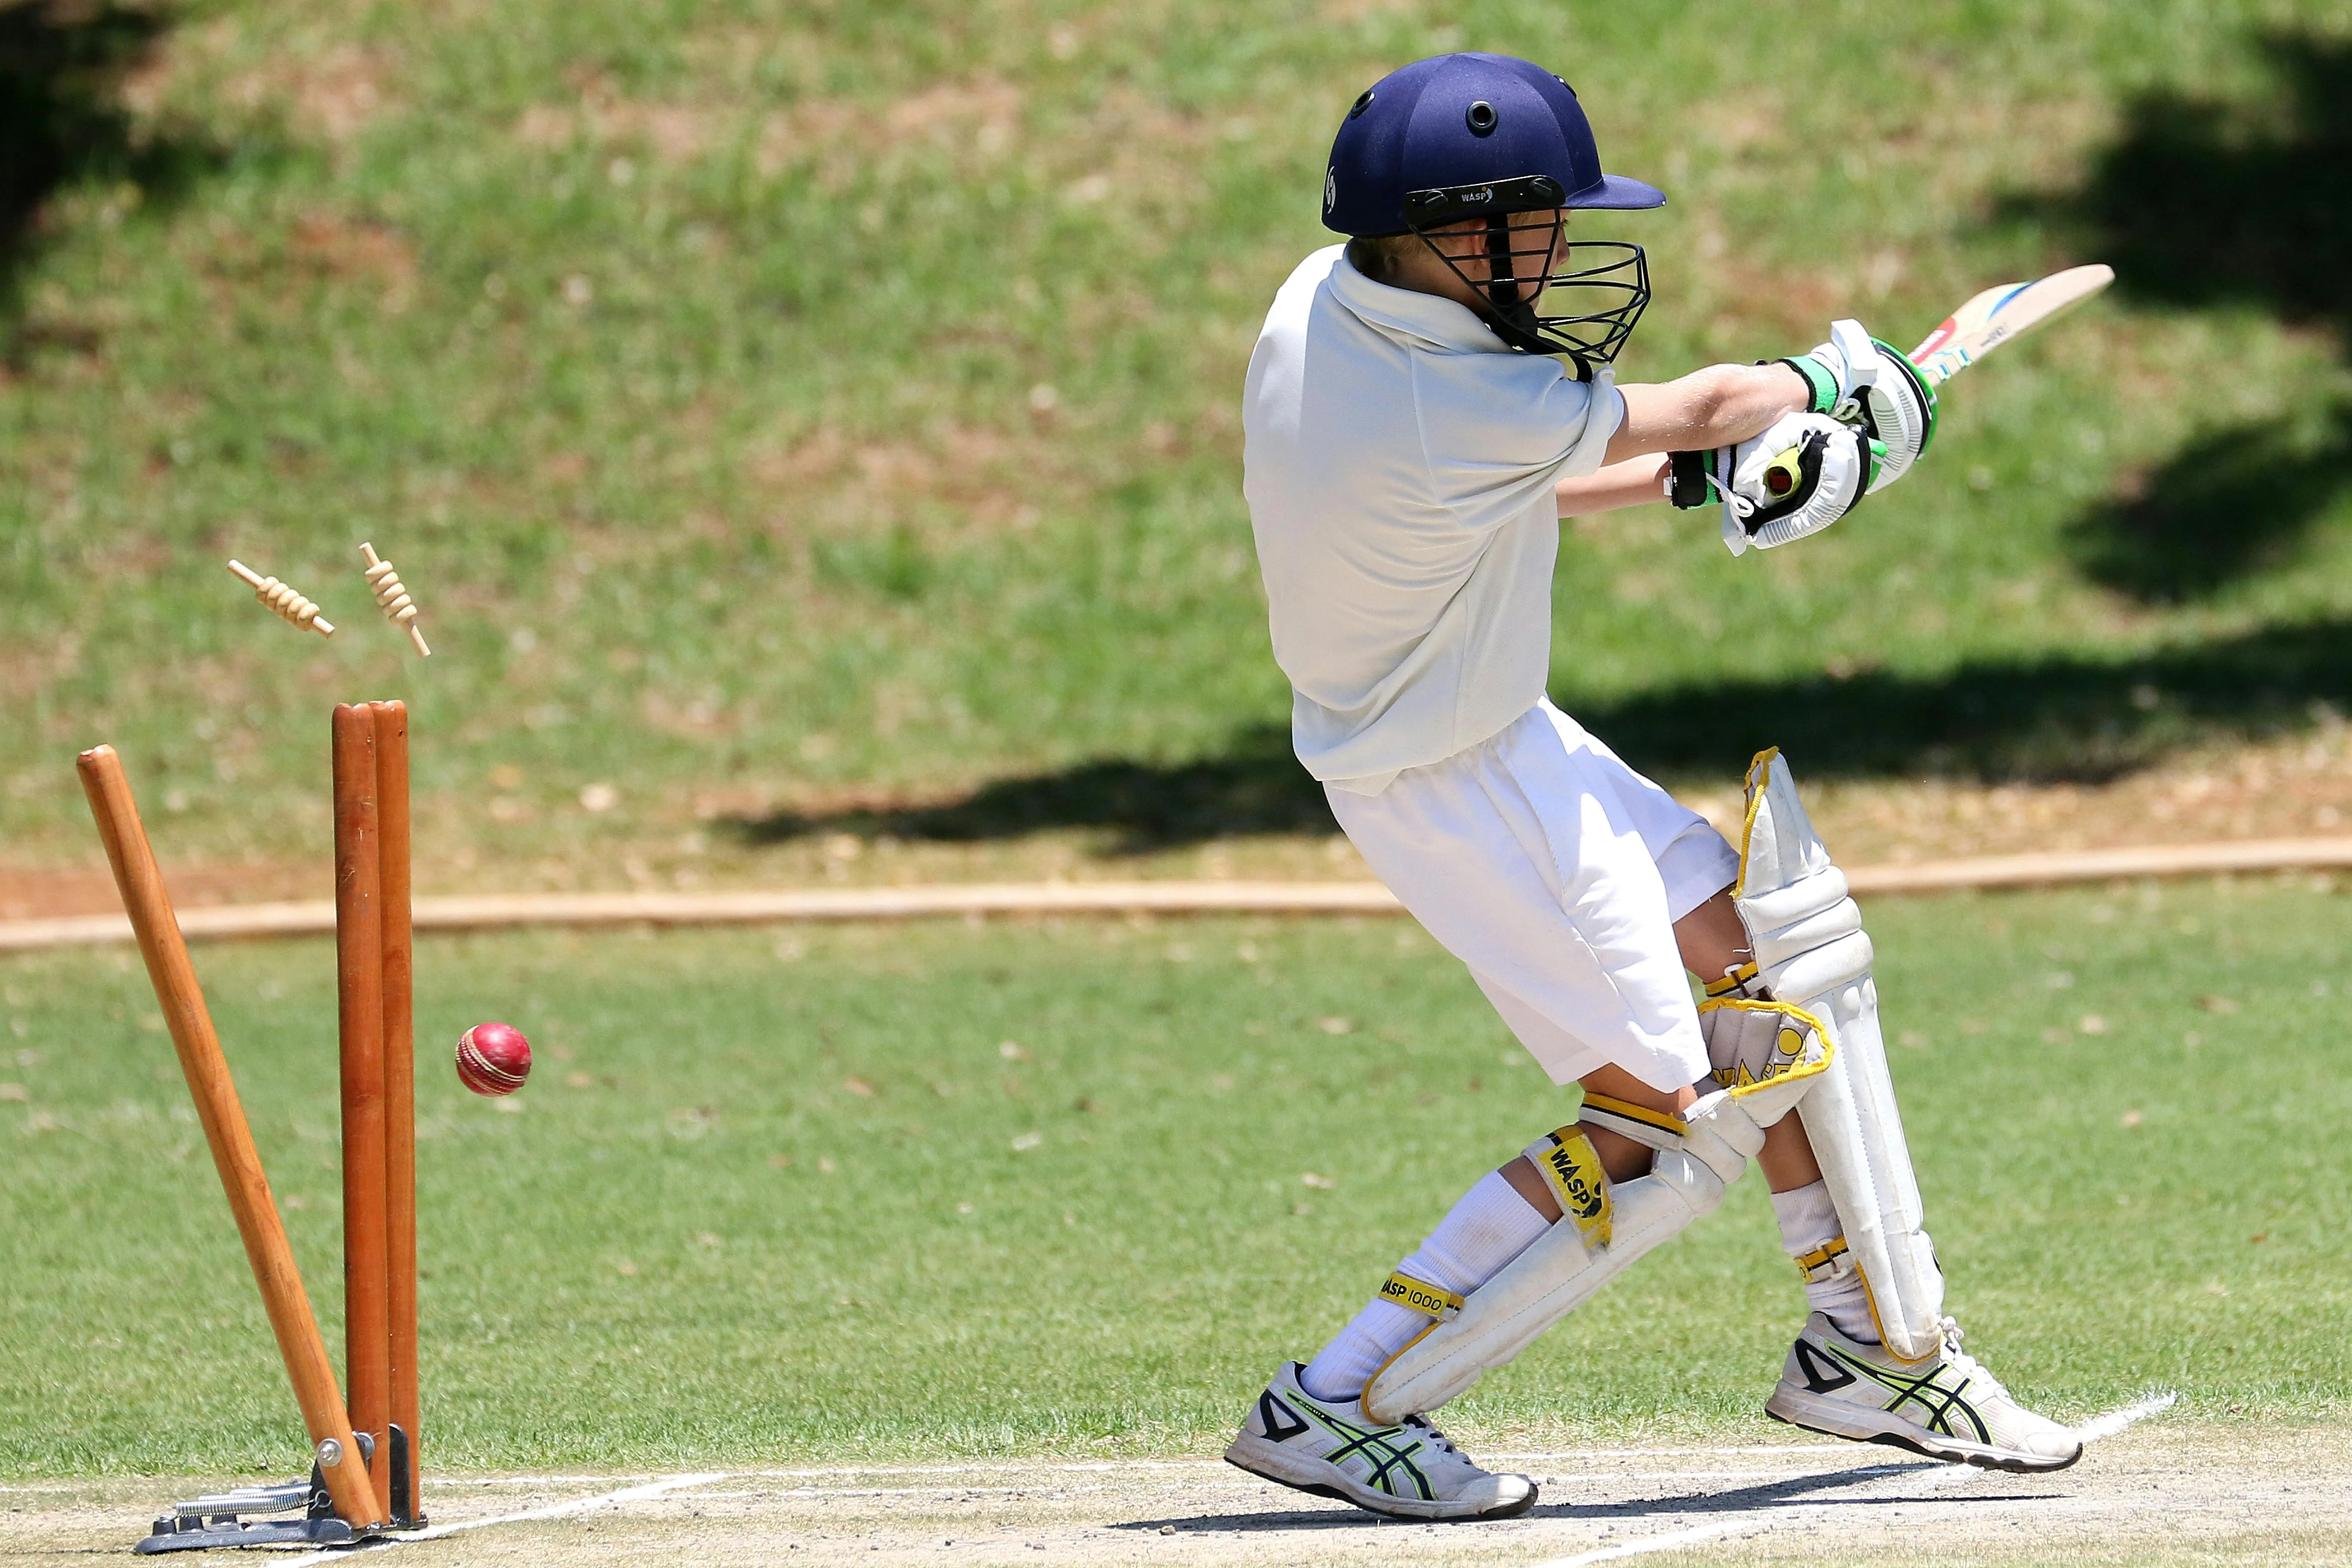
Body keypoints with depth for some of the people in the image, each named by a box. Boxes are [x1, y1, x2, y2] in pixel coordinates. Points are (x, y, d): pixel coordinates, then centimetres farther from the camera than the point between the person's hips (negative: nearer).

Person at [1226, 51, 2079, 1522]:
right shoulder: (1474, 407, -31)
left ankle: (1870, 1344, 26)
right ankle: (1339, 1405, -1)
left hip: (1492, 730, 10)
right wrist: (1839, 384, 8)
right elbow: (1704, 409, -12)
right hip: (1463, 782, -10)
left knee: (1785, 951, 15)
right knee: (1666, 1119, -6)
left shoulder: (1327, 299, -5)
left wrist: (1686, 474, 10)